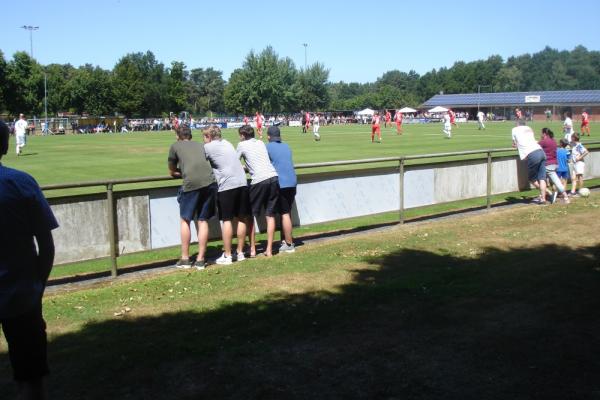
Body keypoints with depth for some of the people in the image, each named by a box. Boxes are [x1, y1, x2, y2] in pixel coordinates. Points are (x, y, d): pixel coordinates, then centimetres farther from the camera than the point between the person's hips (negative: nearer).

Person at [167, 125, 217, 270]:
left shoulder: (175, 146, 17)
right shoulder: (201, 145, 26)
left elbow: (172, 172, 24)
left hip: (191, 183, -3)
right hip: (210, 182, 3)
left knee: (185, 220, 11)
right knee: (203, 221, 12)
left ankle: (185, 259, 14)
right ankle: (200, 260, 14)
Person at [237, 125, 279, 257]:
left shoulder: (242, 145, 6)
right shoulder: (261, 143, 20)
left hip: (258, 181, -5)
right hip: (273, 177, 5)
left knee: (250, 215, 9)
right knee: (270, 216, 8)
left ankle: (252, 250, 10)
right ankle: (269, 249, 10)